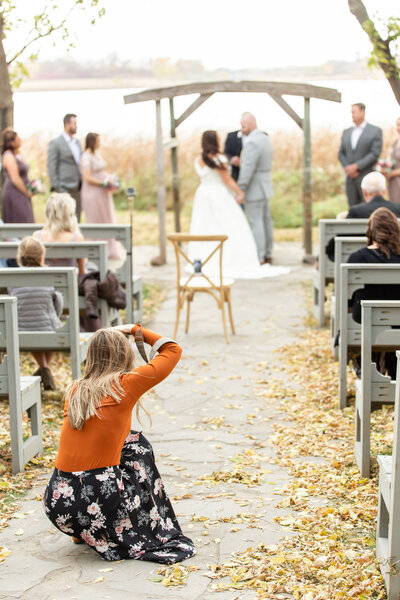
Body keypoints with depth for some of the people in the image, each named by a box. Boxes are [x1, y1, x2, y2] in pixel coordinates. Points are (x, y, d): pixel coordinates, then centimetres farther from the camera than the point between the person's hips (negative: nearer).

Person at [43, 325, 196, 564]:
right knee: (137, 444, 20)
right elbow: (173, 350, 10)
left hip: (57, 507, 5)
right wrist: (135, 330, 20)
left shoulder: (75, 391, 11)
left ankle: (86, 534, 25)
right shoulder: (126, 385, -4)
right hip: (98, 504, -5)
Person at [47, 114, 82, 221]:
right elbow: (51, 167, -9)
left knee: (76, 219, 8)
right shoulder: (55, 143, -6)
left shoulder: (77, 142, 16)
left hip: (78, 188, 7)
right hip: (65, 188, -7)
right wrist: (56, 188, -14)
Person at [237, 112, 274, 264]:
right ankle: (267, 254, 21)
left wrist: (239, 190, -19)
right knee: (266, 220, 13)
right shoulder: (265, 138, 10)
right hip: (265, 187, 10)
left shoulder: (252, 142, -21)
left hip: (254, 189, -10)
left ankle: (259, 258, -2)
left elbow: (248, 169, -23)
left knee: (255, 223, -5)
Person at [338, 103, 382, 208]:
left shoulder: (375, 131, -1)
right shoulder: (346, 132, 14)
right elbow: (341, 154, 13)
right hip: (351, 178, 5)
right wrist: (347, 168, -6)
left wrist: (356, 166, -15)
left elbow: (375, 154, -10)